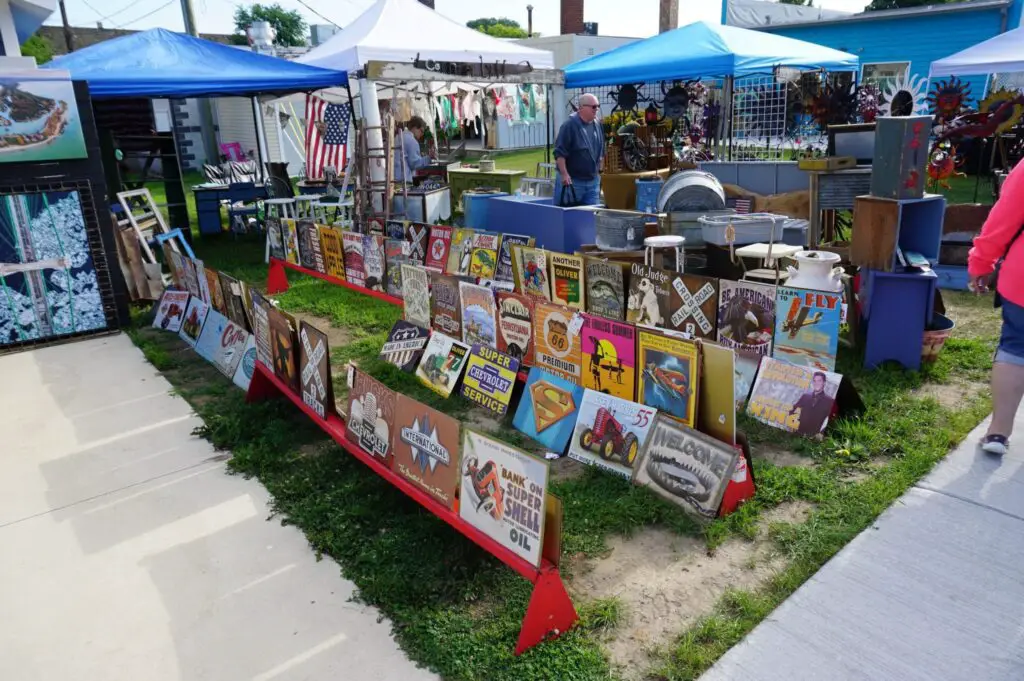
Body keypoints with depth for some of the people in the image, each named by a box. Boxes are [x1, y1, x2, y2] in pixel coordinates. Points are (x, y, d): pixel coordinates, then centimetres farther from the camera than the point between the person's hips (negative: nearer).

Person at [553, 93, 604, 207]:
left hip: (593, 181, 6)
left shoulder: (597, 125, 8)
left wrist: (599, 170, 17)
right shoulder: (570, 125, -14)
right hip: (571, 180, -6)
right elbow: (559, 153, -18)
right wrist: (564, 174, -24)